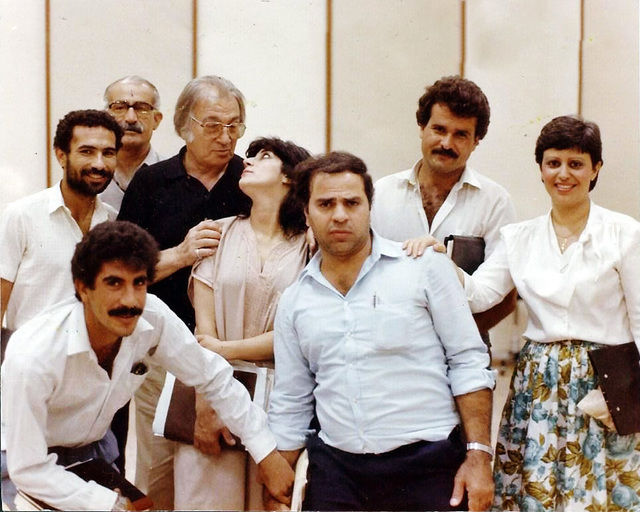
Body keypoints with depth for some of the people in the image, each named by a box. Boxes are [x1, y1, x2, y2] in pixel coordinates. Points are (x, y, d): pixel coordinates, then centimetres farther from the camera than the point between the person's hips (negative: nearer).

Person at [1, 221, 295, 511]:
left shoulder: (154, 318, -23)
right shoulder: (31, 357, -35)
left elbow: (213, 378, -8)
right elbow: (28, 469, -28)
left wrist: (267, 454, -10)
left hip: (93, 446, 5)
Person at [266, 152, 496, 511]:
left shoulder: (425, 267, -1)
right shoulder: (294, 301, 9)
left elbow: (469, 363, -3)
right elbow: (290, 404, 14)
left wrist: (478, 455, -10)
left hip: (429, 467, -3)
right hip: (335, 471, 3)